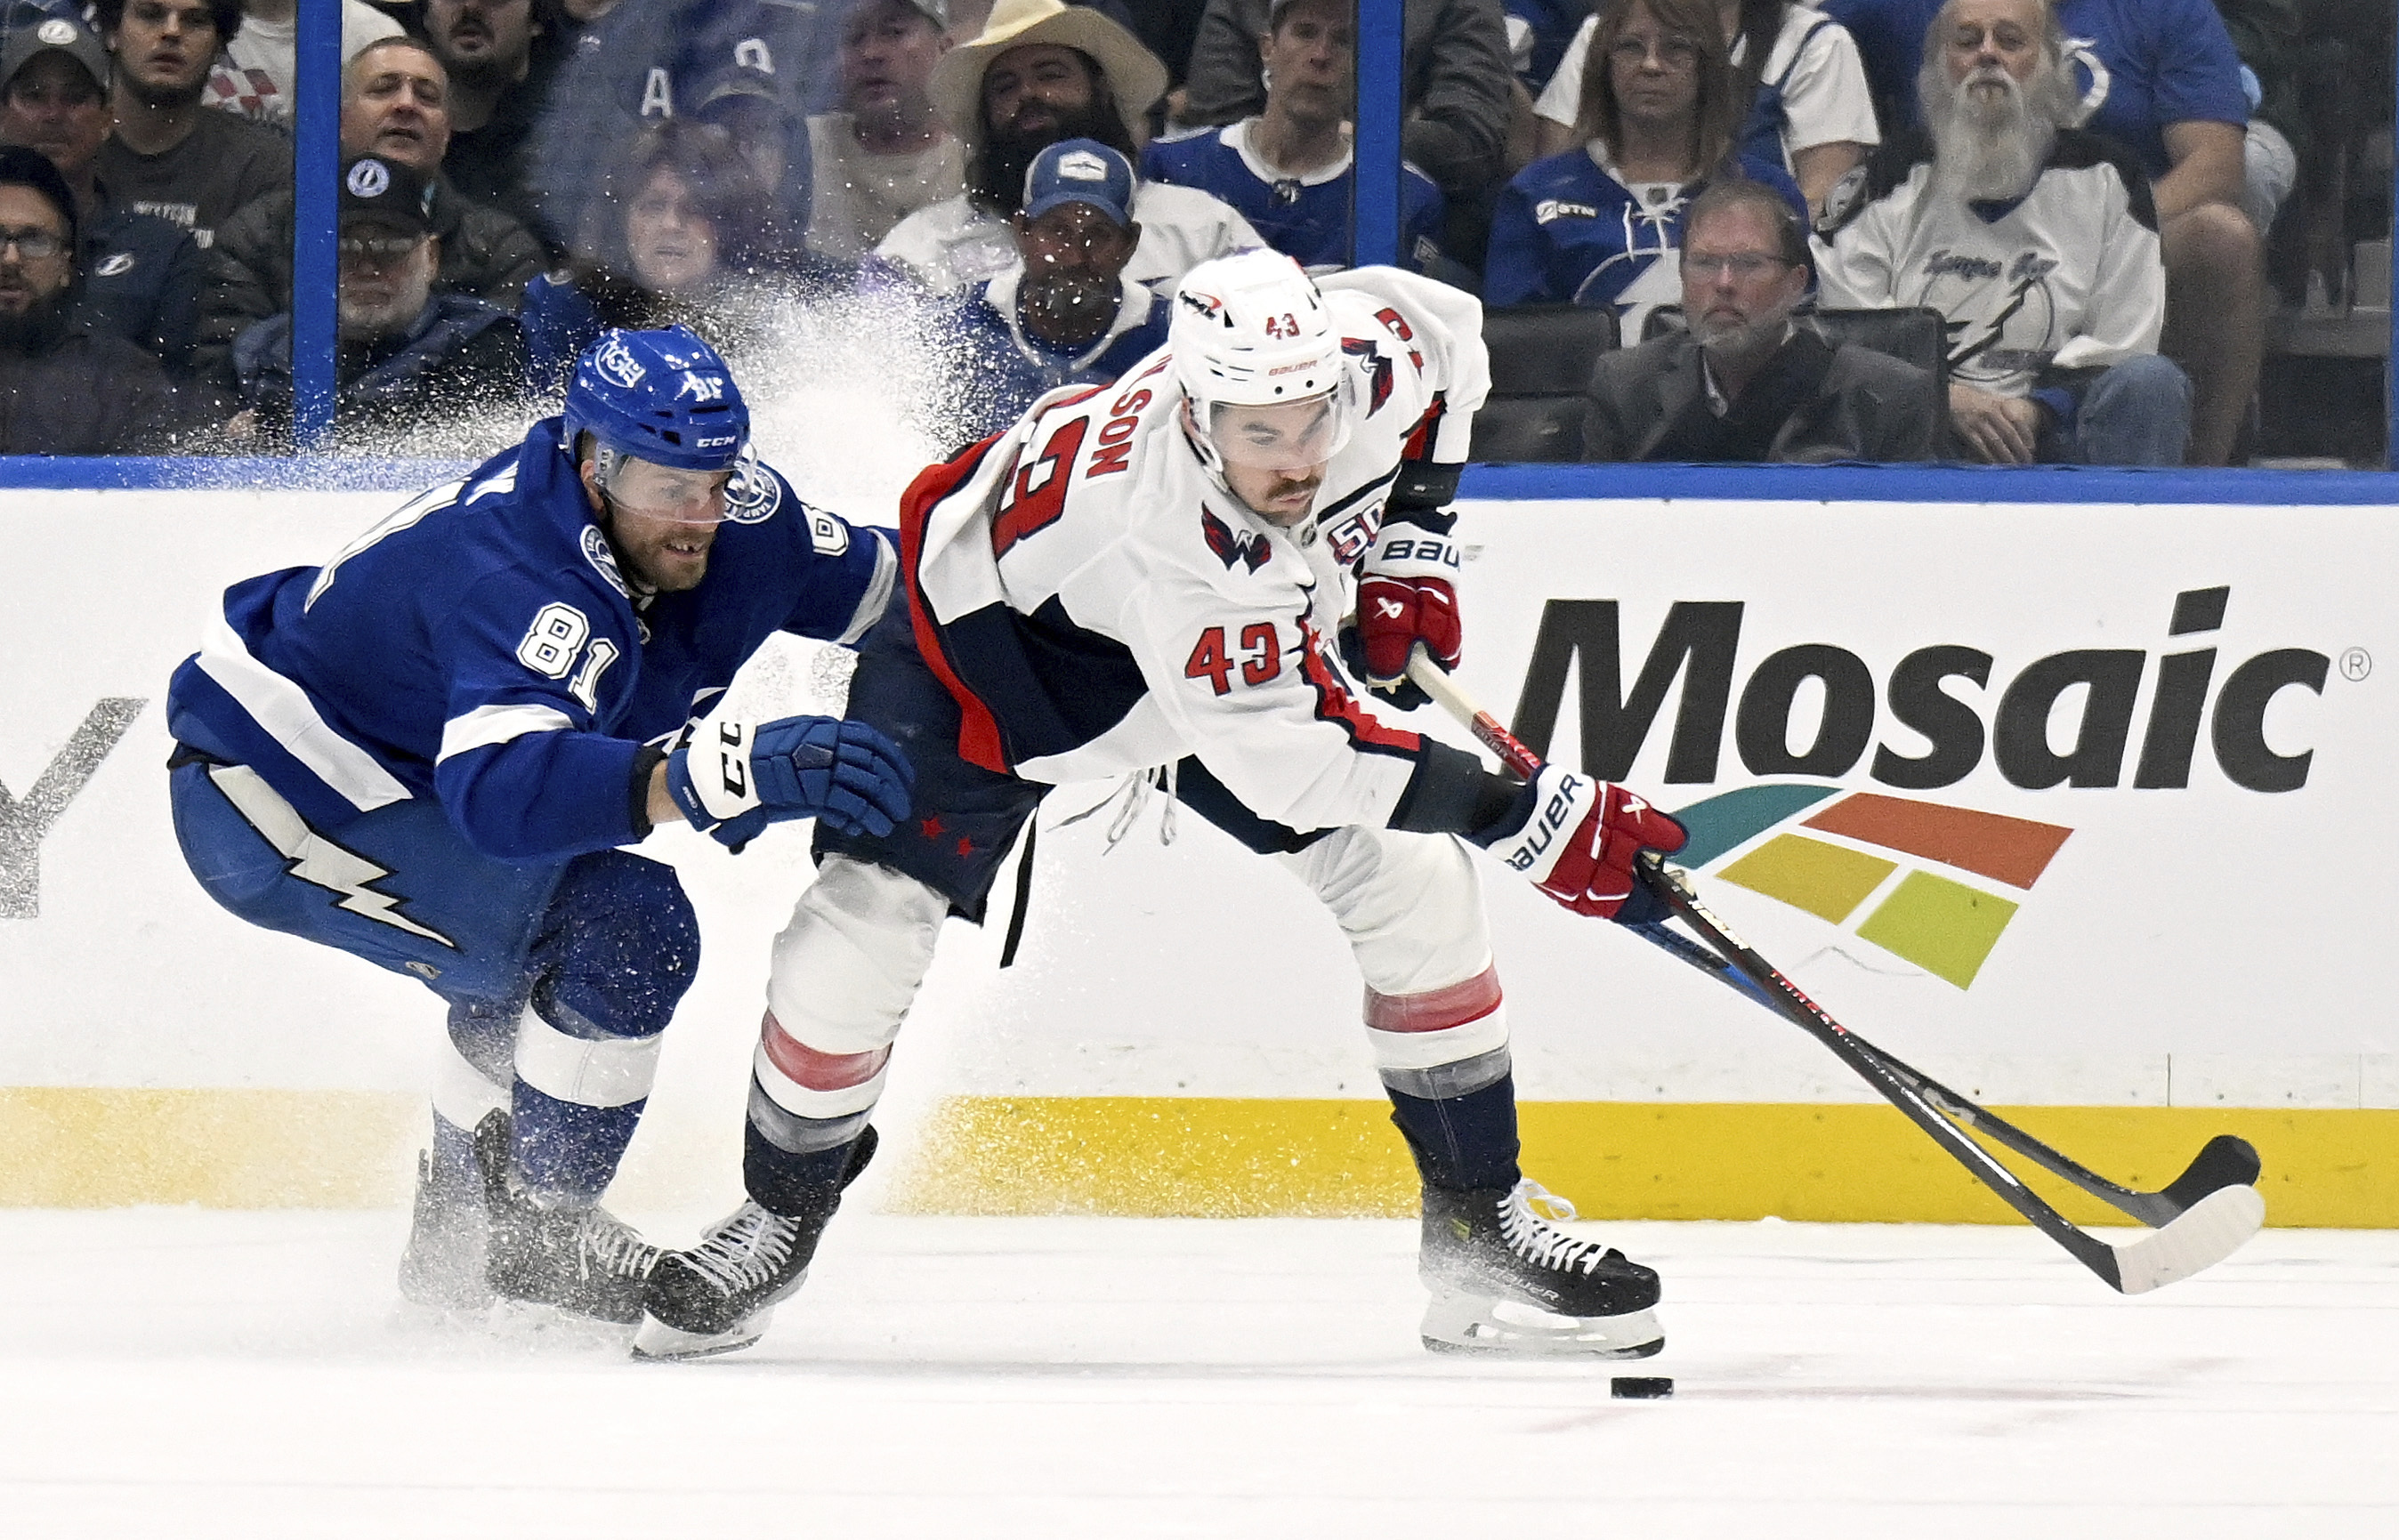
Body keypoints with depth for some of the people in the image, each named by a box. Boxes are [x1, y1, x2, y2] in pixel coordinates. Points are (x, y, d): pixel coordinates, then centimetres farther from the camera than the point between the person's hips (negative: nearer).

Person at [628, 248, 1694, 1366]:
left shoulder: (1368, 355, -29)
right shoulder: (1170, 528, -46)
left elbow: (1445, 322, -2)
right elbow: (1283, 761, -43)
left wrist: (1408, 543, -8)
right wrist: (1531, 820, -45)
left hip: (1245, 634, 6)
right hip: (997, 617, -6)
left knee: (1415, 883, -6)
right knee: (867, 915, -15)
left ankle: (1482, 1239, 6)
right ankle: (778, 1215, 10)